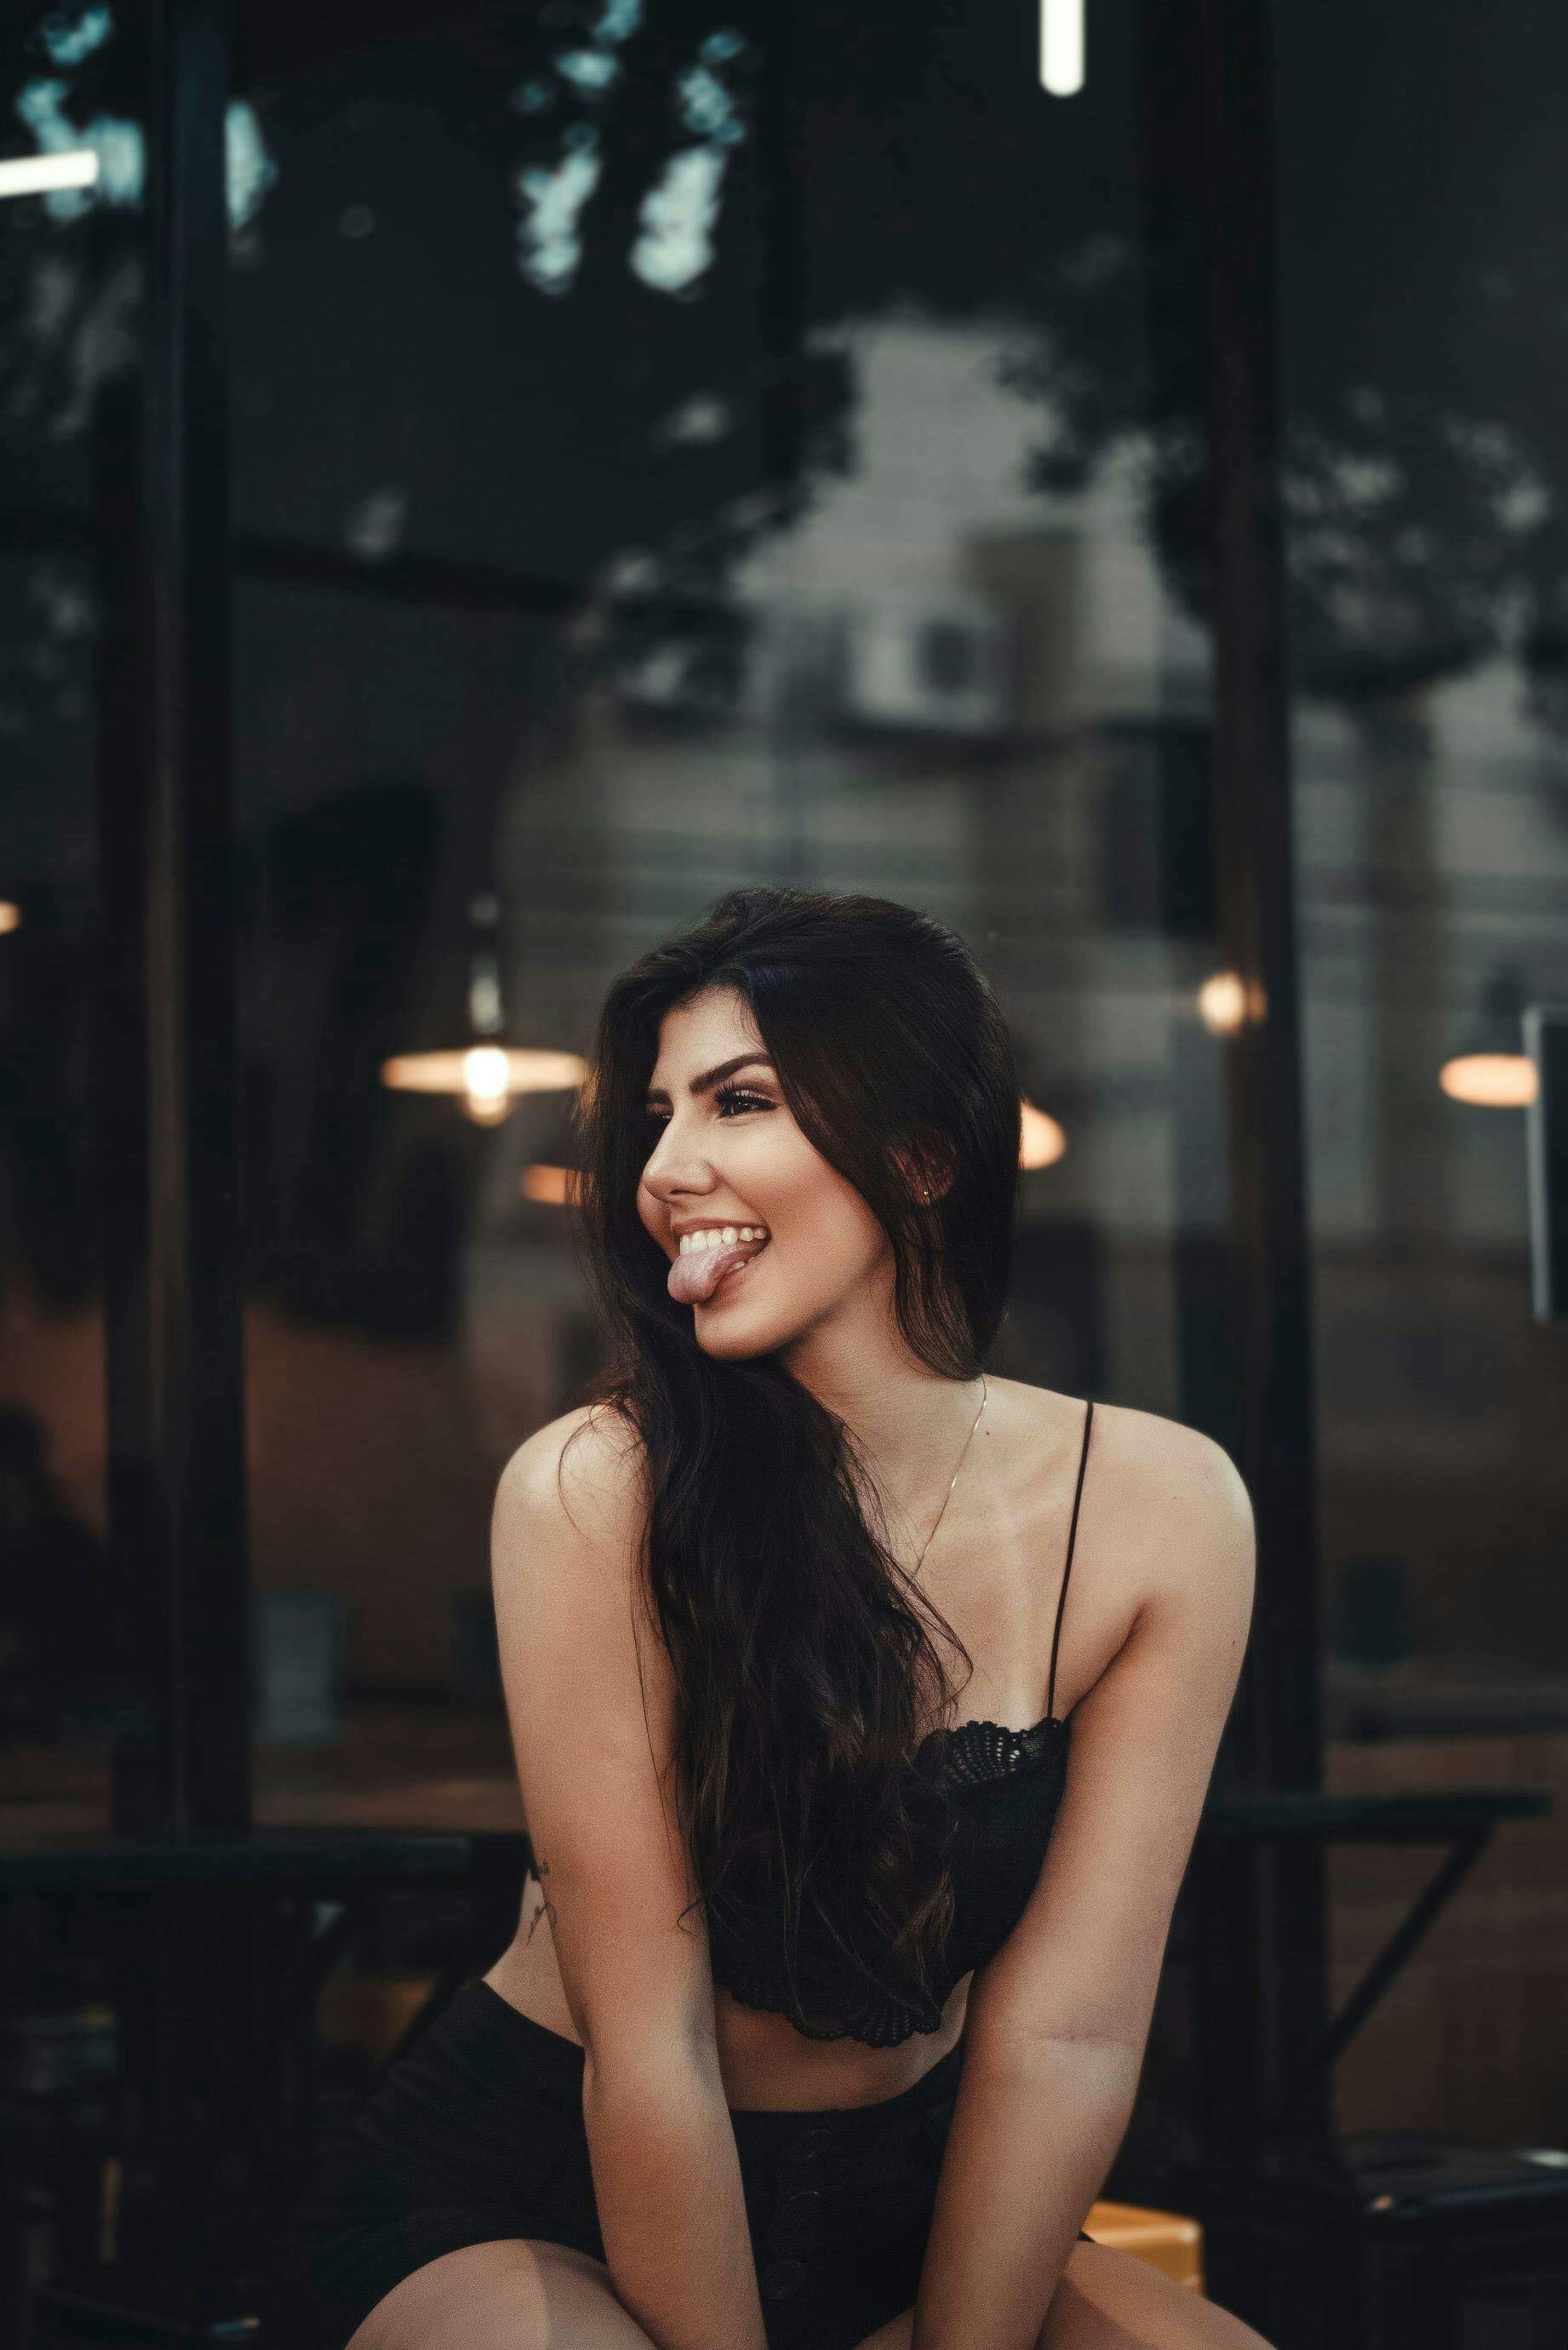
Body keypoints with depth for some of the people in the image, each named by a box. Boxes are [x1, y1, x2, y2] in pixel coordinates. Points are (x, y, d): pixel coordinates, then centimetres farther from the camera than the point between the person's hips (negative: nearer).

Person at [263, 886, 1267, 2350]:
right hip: (521, 2212, -3)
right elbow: (647, 2040, -18)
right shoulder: (595, 1493, -20)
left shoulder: (1161, 1510, -10)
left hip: (896, 2211, 3)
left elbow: (1065, 2028, -11)